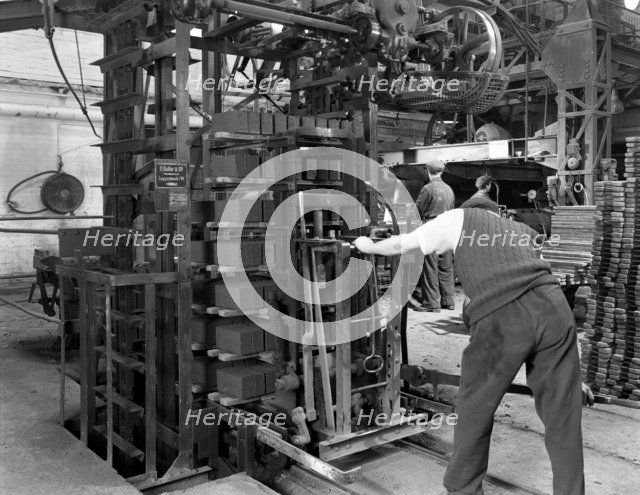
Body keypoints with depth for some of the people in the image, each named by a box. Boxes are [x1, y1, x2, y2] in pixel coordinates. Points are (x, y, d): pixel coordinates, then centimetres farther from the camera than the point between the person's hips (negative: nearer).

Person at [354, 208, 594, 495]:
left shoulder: (461, 218, 22)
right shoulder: (524, 233, 34)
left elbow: (398, 246, 30)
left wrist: (368, 246, 49)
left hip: (500, 319, -4)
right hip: (554, 306, 4)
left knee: (475, 413, 16)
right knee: (562, 416, 16)